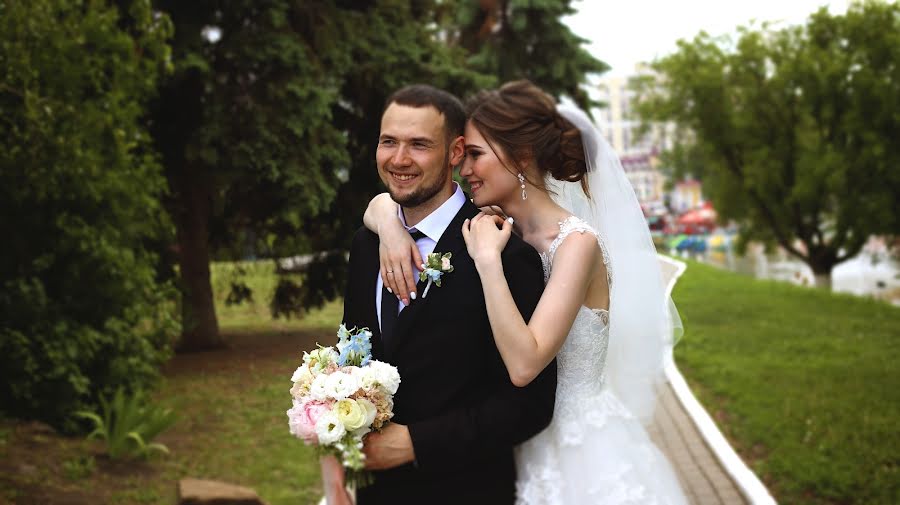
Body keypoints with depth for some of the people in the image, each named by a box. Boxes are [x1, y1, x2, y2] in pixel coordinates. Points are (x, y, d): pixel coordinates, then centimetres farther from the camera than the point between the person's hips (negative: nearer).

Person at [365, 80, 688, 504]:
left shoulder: (577, 243, -19)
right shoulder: (498, 228, 0)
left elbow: (524, 364, -29)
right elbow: (381, 205, 5)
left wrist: (488, 260, -26)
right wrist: (388, 223, -17)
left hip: (583, 456, -6)